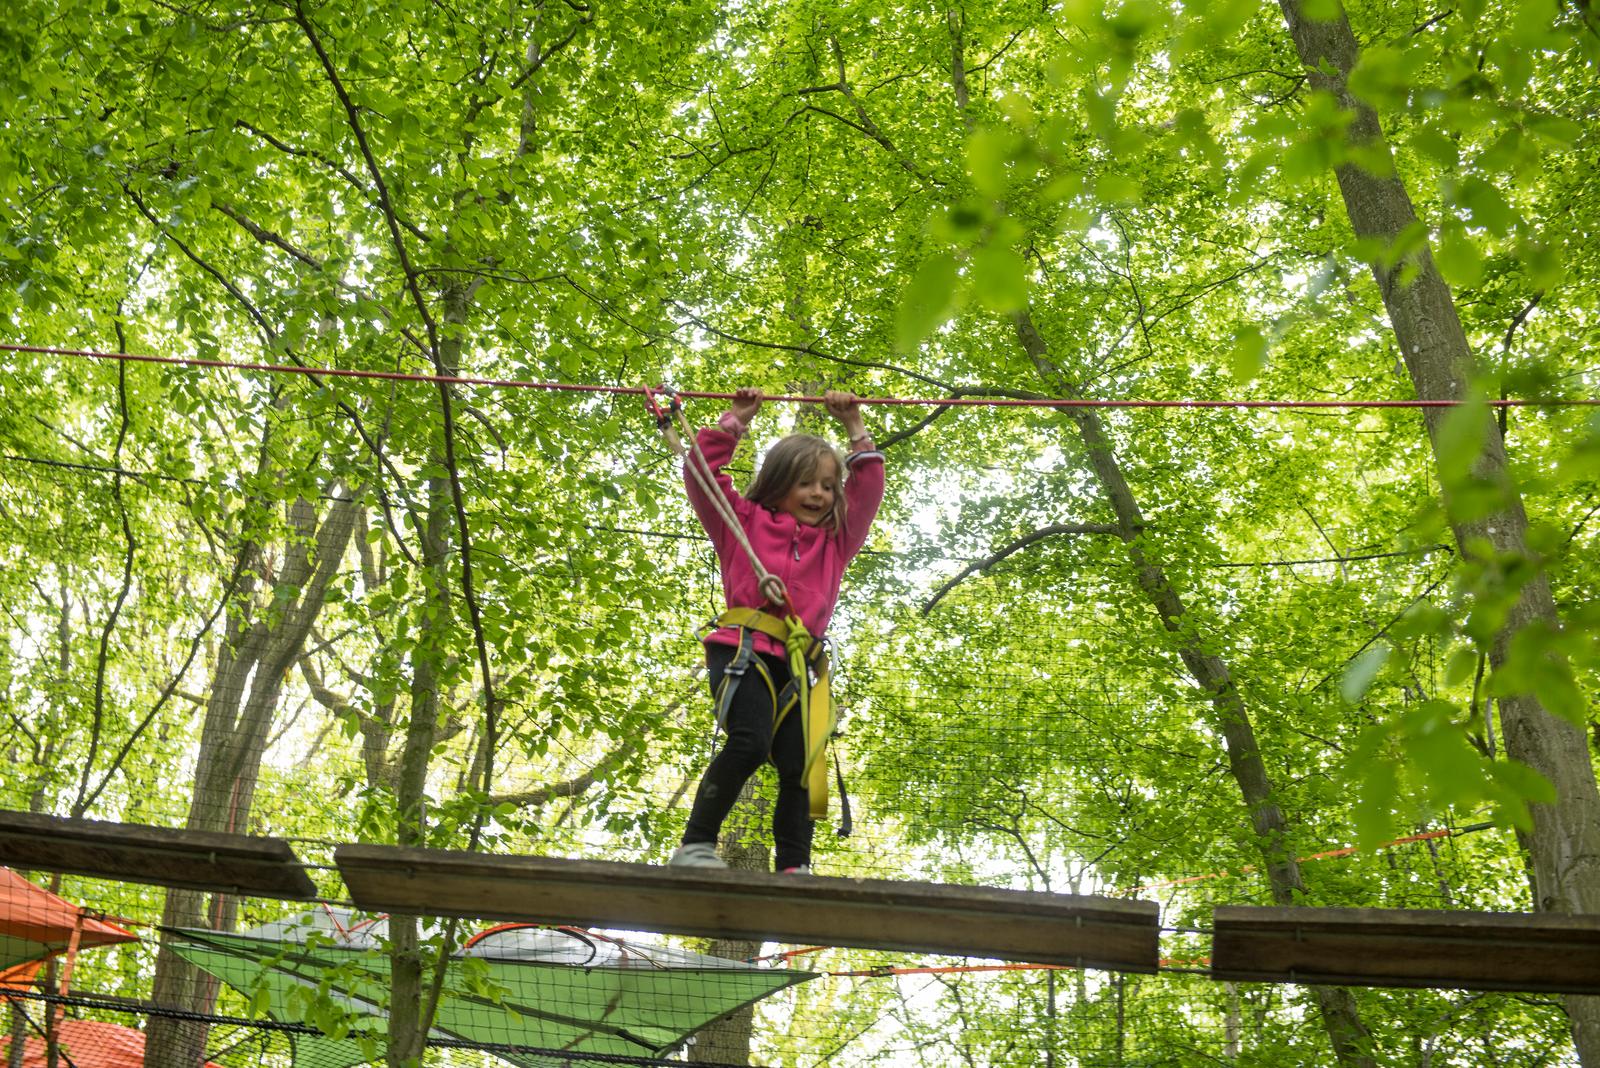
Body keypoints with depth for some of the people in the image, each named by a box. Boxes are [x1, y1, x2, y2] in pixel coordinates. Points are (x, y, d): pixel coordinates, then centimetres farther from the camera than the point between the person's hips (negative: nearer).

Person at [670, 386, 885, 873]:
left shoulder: (835, 540, 27)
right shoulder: (744, 523, 17)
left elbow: (869, 488, 27)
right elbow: (702, 472, 13)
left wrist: (855, 427, 26)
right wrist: (734, 421, 18)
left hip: (799, 662, 5)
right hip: (743, 648, -4)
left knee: (798, 764, -9)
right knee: (749, 741, -26)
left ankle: (793, 866, -8)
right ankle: (695, 846, -20)